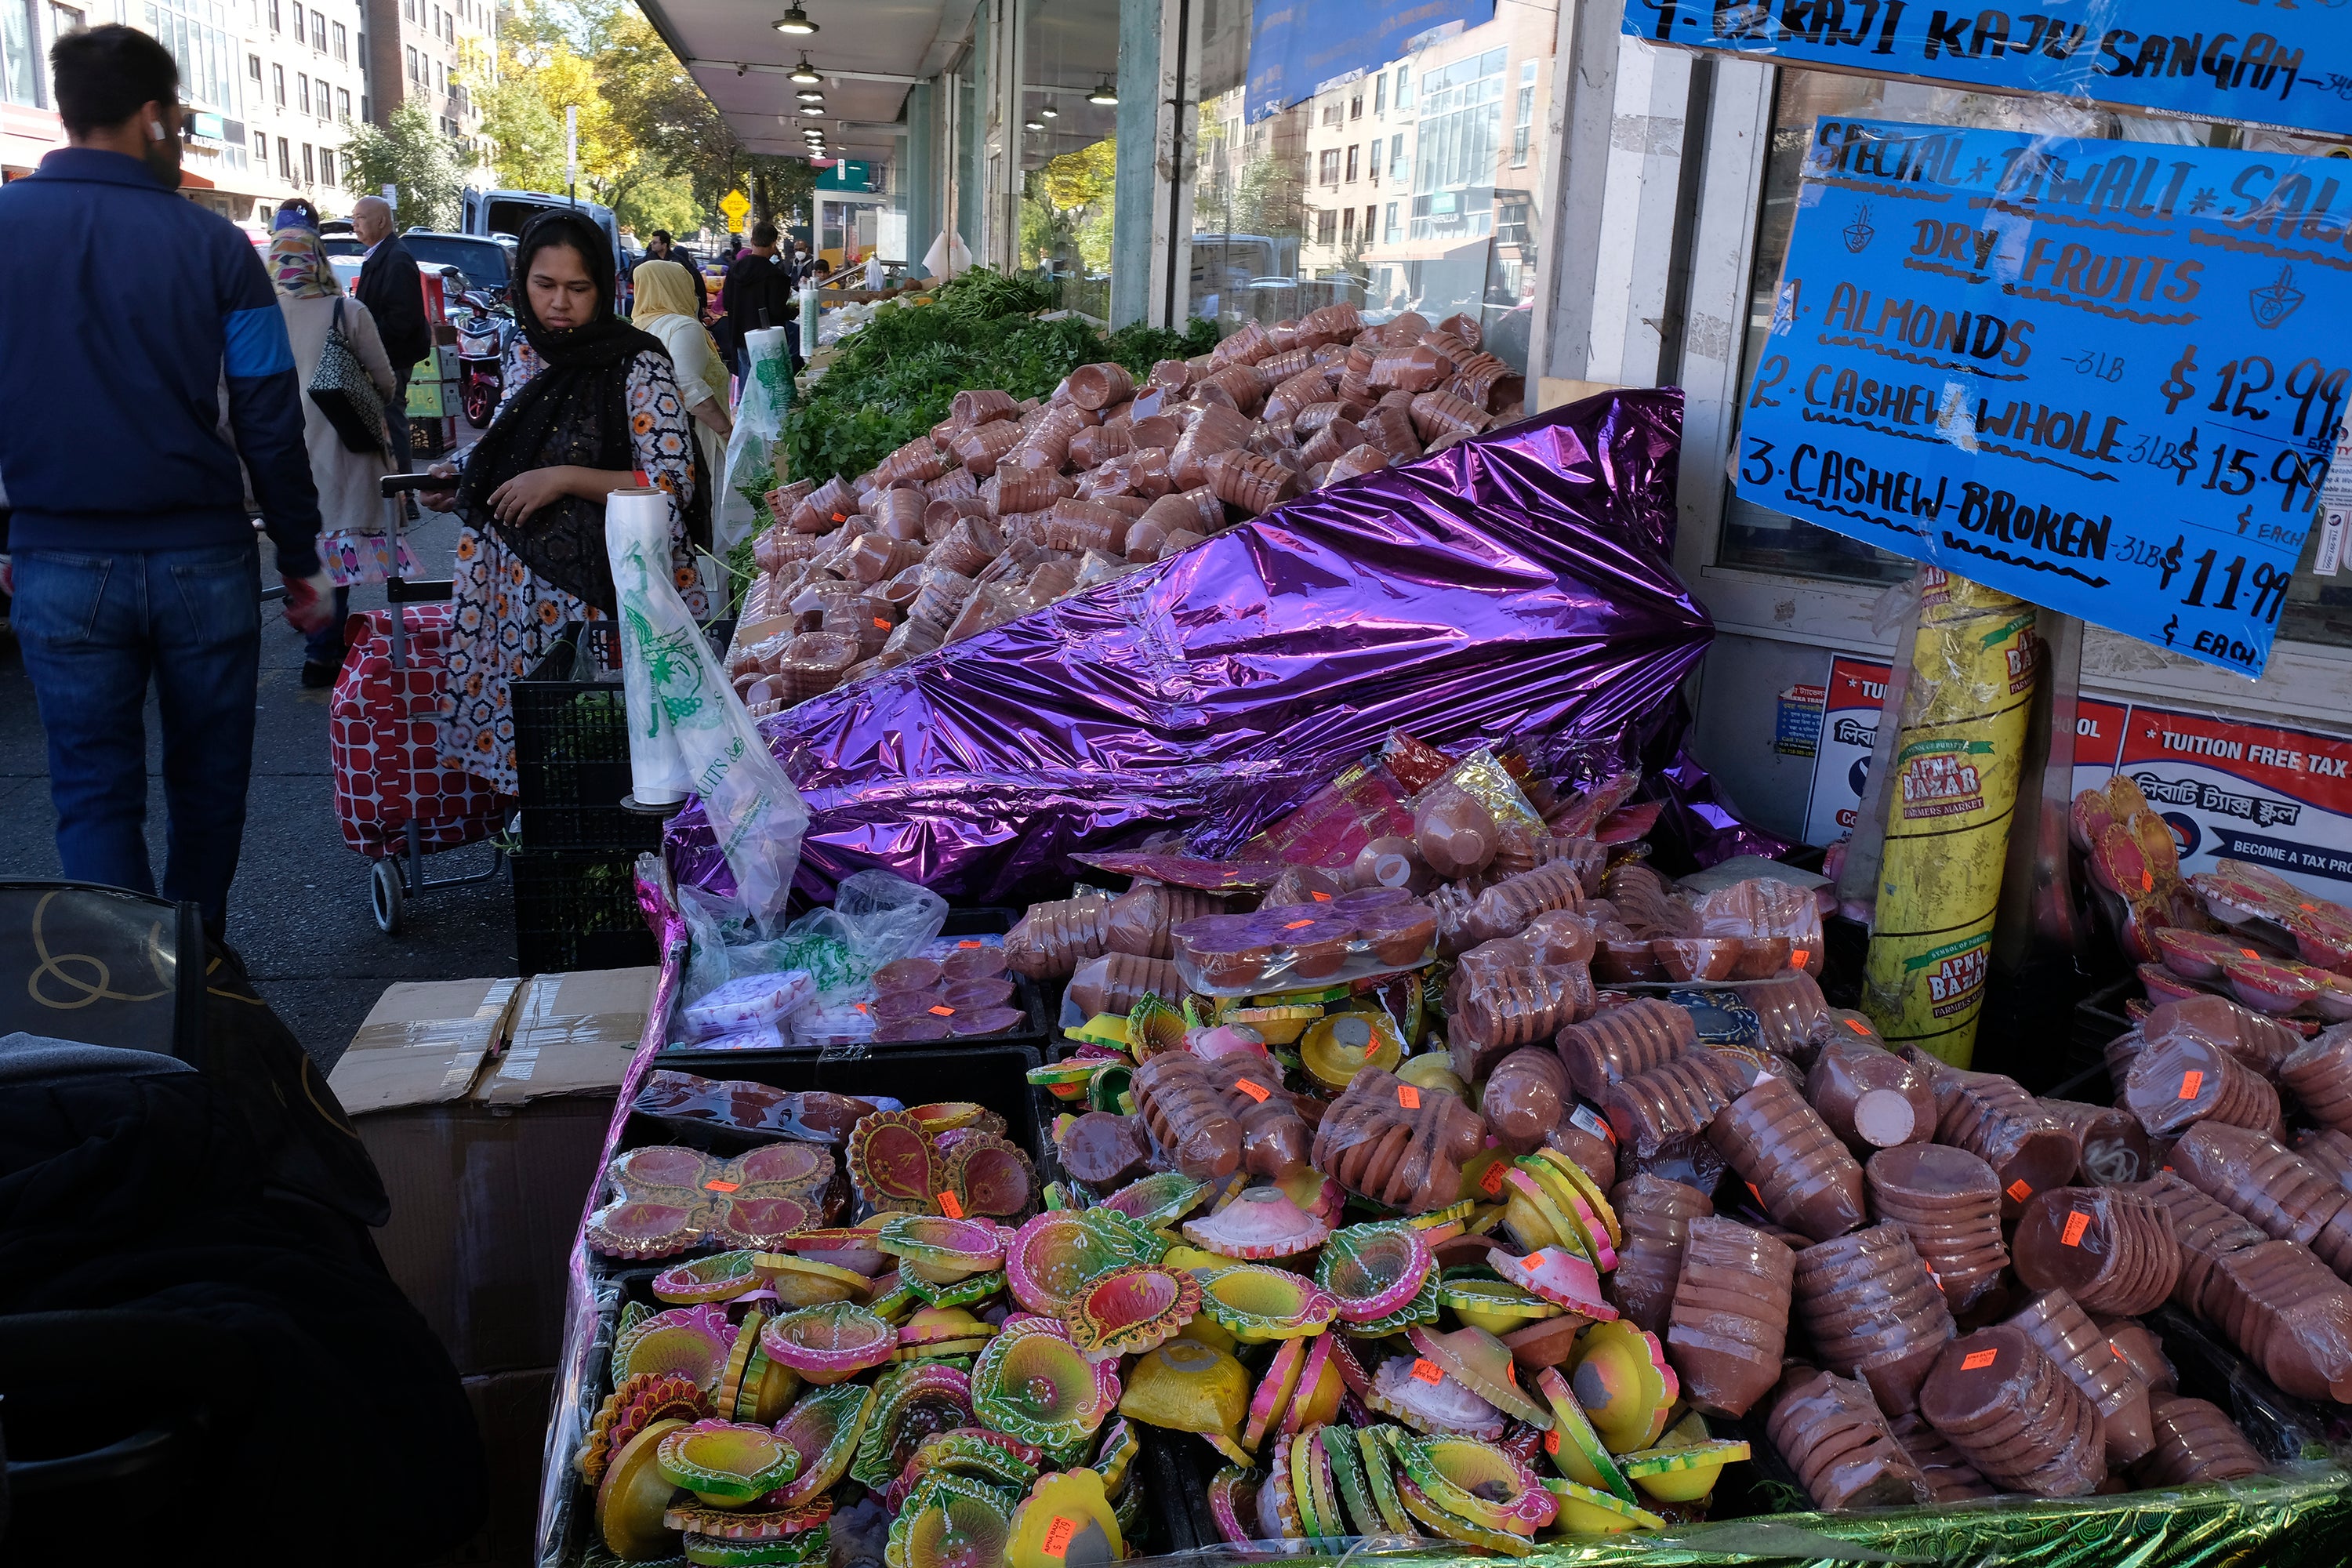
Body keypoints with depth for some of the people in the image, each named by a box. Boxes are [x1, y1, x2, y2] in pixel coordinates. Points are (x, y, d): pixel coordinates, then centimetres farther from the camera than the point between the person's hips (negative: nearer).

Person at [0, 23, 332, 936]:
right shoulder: (212, 244, -4)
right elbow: (270, 422, -3)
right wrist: (302, 560, 5)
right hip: (203, 557, 0)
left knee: (95, 791, 7)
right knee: (208, 780, 14)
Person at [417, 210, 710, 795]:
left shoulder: (638, 367, -10)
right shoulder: (523, 357, 11)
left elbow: (674, 484, -14)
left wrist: (566, 480, -20)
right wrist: (463, 484, 8)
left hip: (607, 592, -6)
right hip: (523, 589, 6)